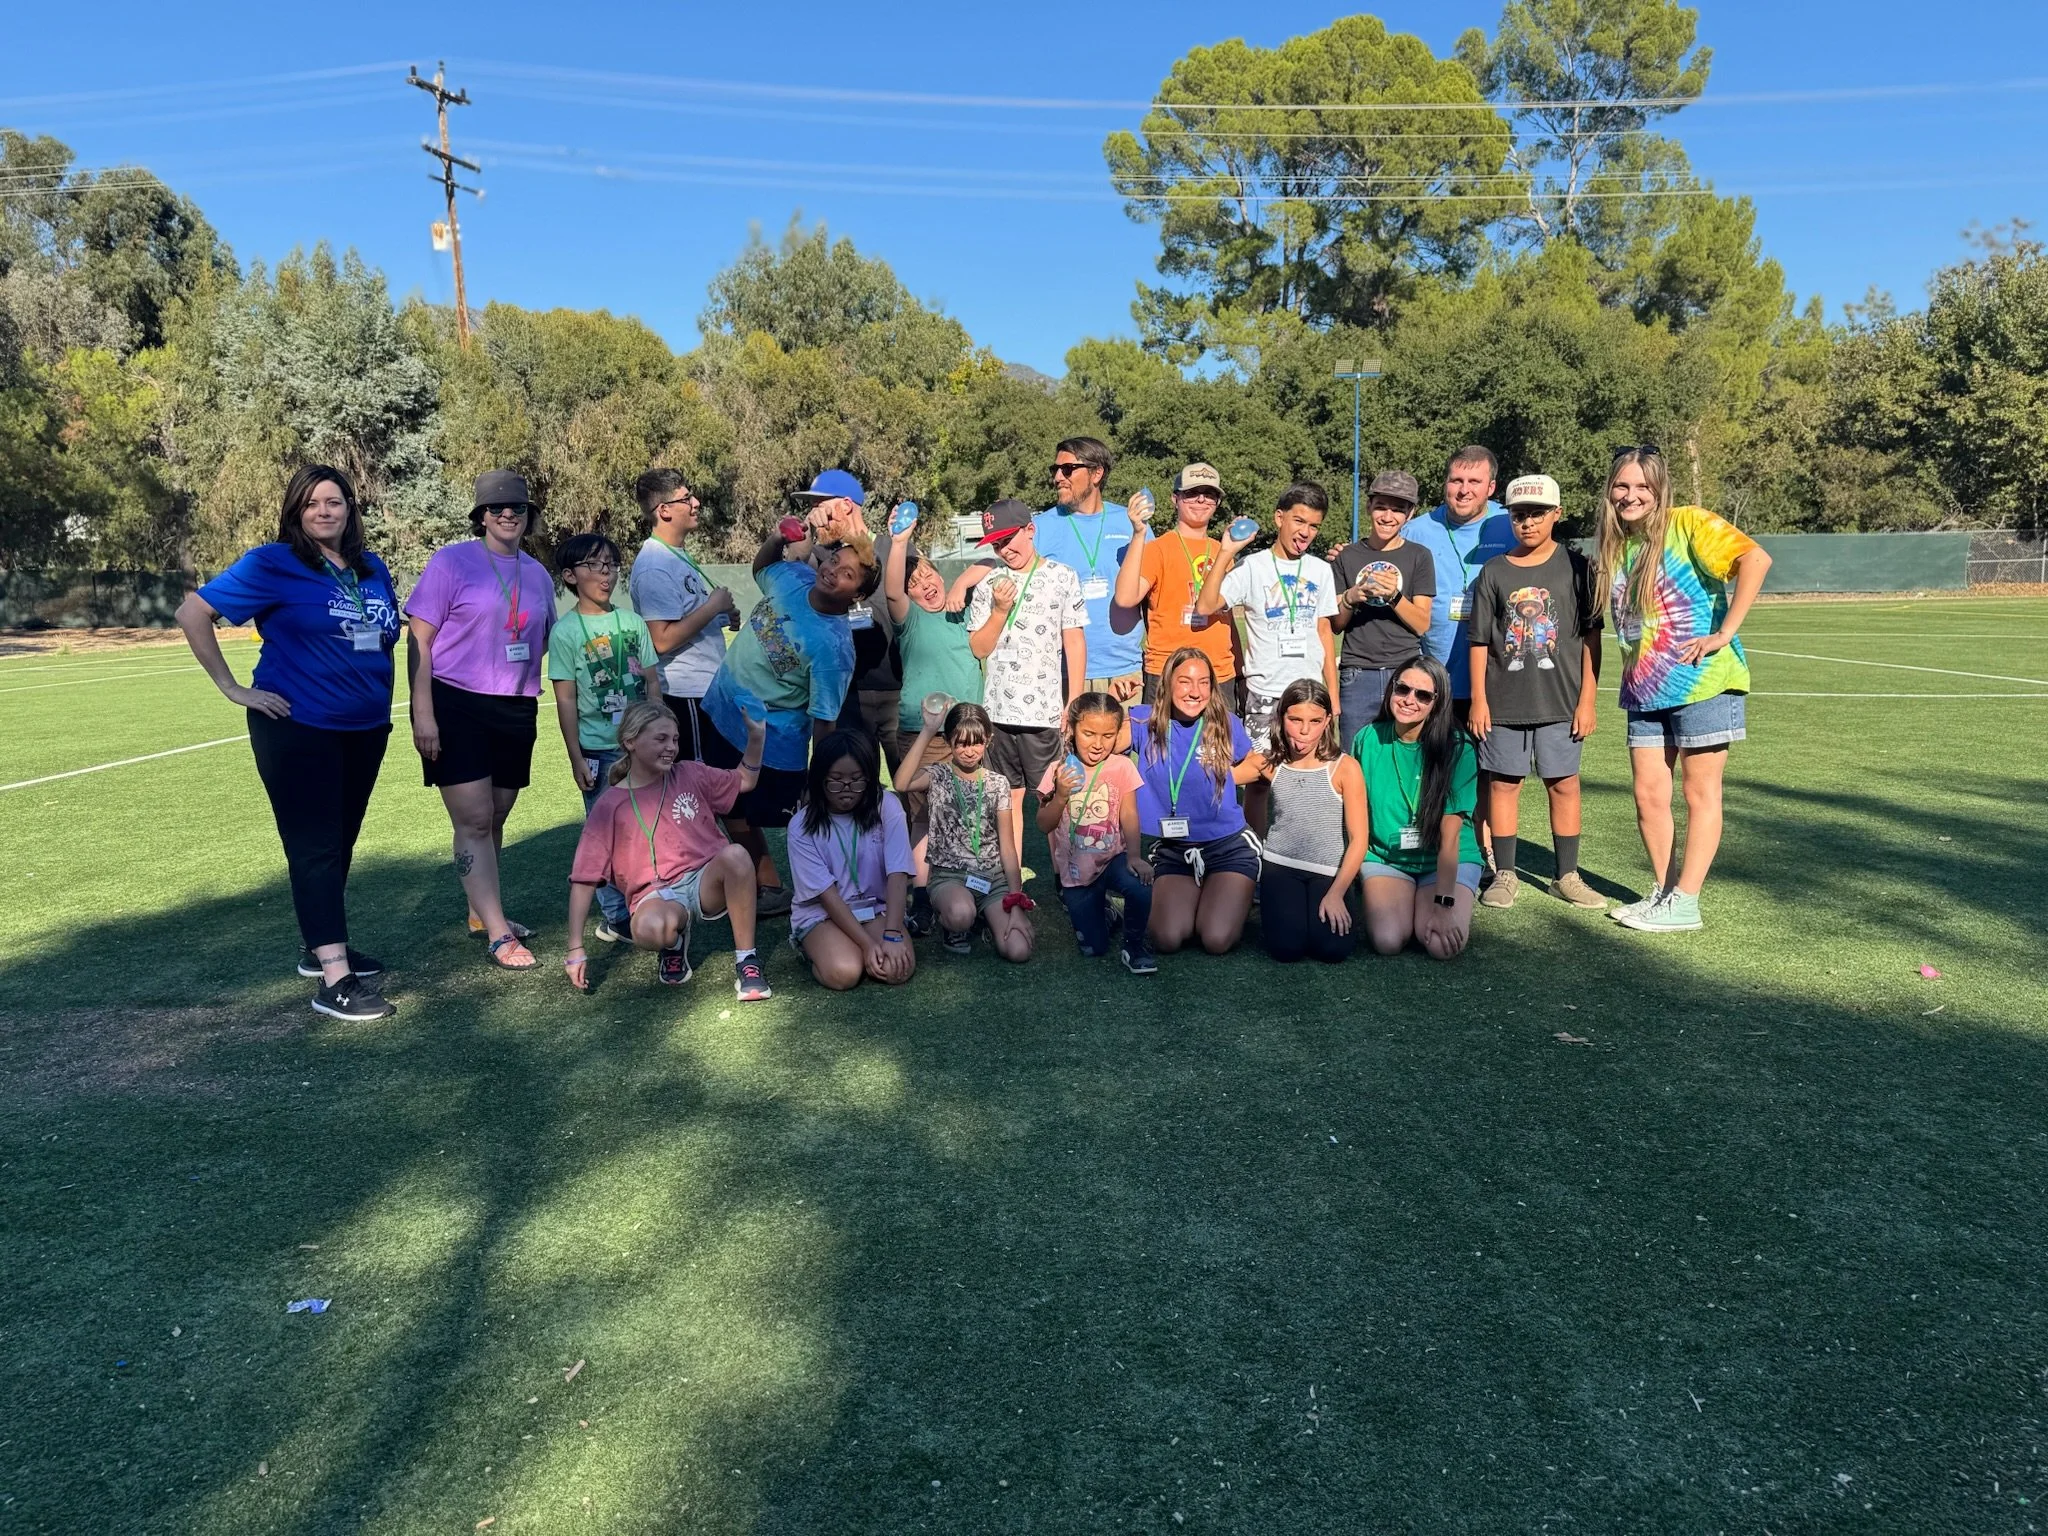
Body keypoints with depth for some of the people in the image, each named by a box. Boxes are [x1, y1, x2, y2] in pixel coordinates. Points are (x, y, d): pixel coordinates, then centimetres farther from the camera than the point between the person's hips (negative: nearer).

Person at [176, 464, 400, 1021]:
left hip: (365, 728, 6)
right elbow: (192, 612, -8)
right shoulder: (272, 564, -9)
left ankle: (319, 945, 31)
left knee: (341, 843, 15)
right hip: (297, 728, -6)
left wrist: (382, 704, 14)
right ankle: (334, 980, -10)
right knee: (315, 846, -8)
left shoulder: (373, 570, 9)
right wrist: (232, 687, -10)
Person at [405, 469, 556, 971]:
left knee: (495, 820, 14)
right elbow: (420, 639, -8)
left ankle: (482, 911, 31)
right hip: (456, 706, -5)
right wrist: (423, 714, -13)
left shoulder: (537, 574, 10)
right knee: (474, 821, -6)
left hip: (515, 712, 5)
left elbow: (544, 641, 23)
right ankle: (498, 936, -3)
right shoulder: (452, 561, -5)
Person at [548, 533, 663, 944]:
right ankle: (614, 917, 14)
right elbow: (566, 699, -6)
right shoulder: (565, 631, -5)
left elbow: (652, 682, 8)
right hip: (599, 749, -3)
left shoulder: (633, 621, 6)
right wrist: (576, 759, -8)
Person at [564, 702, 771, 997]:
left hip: (707, 881, 2)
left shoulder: (690, 774, 6)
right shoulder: (610, 806, -2)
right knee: (649, 929, -39)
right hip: (658, 894, -2)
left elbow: (745, 781, 21)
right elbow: (584, 879, -2)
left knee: (735, 854, -33)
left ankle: (746, 959, -18)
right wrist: (577, 950, -6)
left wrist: (756, 736, 3)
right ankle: (675, 942, 2)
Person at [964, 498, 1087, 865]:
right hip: (998, 710, 3)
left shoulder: (1062, 577, 0)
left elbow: (1074, 643, -1)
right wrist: (999, 610, -7)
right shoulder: (989, 585, 9)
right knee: (1007, 798, 9)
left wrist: (1074, 705, -6)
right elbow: (978, 648, 8)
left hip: (1046, 711, -3)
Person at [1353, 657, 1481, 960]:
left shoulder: (1457, 747, -15)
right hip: (1384, 857, 1)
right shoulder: (1367, 740, -7)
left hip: (1448, 862, -1)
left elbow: (1450, 835, -17)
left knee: (1442, 944, -24)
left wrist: (1444, 904, -22)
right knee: (1387, 940, -24)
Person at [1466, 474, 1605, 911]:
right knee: (1502, 783, 5)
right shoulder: (1494, 572, 4)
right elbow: (1480, 641, 6)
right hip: (1503, 701, 1)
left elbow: (1590, 636, 2)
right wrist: (1478, 699, 1)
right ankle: (1505, 874, 16)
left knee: (1564, 784, 5)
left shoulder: (1575, 566, 1)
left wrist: (1587, 699, -2)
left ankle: (1567, 876, 16)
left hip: (1560, 701, -1)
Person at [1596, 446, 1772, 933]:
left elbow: (1756, 558, -22)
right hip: (1645, 690, 7)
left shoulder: (1688, 524, -9)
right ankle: (1663, 892, 22)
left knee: (1700, 792, 3)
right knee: (1648, 794, 8)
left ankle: (1685, 903, 8)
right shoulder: (1616, 545, 11)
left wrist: (1724, 634, -23)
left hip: (1701, 681, -6)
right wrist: (1632, 666, 11)